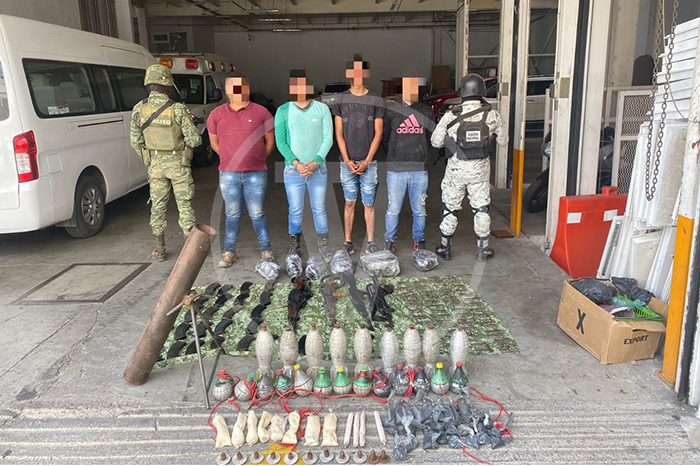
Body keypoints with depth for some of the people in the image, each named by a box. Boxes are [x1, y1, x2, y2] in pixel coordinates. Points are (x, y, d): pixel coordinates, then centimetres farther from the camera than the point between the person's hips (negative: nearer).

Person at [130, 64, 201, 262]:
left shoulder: (139, 109, -3)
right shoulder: (178, 109, -15)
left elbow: (135, 141, 2)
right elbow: (194, 140, -15)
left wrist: (148, 158, 17)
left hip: (155, 164, 3)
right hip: (178, 164, -3)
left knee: (158, 205, 13)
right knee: (185, 205, 6)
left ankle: (159, 249, 19)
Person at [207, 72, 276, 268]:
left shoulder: (261, 112, 1)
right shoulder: (217, 114, 6)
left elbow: (270, 141, 8)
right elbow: (214, 142, 16)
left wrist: (257, 160, 8)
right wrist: (231, 160, 13)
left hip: (256, 173, -1)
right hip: (228, 174, 2)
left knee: (257, 214, 4)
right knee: (232, 214, 9)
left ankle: (266, 250, 19)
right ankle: (229, 252, 23)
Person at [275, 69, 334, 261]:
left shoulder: (322, 109, 4)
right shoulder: (283, 111, 3)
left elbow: (328, 138, 0)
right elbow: (280, 142, -1)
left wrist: (315, 163, -12)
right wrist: (296, 164, -13)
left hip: (318, 169, 0)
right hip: (293, 170, 0)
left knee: (319, 209, 6)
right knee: (295, 211, 5)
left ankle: (323, 246, 18)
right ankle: (294, 248, 18)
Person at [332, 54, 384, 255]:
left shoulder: (376, 101, 3)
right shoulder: (340, 100, 5)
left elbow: (378, 134, 0)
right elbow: (339, 133, 3)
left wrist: (367, 161, -8)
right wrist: (347, 160, -6)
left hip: (368, 162, -1)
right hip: (347, 161, 1)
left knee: (368, 203, 4)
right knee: (349, 202, 7)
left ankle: (370, 242, 13)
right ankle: (348, 242, 15)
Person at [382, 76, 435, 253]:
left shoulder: (427, 111, 7)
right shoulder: (391, 110, 3)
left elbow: (432, 138, 12)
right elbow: (385, 138, 7)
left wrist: (422, 156, 7)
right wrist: (395, 157, 7)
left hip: (420, 170, 1)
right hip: (396, 170, -1)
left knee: (419, 210, 8)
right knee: (393, 209, 4)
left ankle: (419, 240, 25)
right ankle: (390, 240, 21)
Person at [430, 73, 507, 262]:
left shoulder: (451, 116, -13)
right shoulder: (492, 115, -9)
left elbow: (435, 142, -5)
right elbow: (503, 140, 3)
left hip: (456, 168, -1)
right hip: (480, 169, 1)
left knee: (450, 208, 13)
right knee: (481, 209, 14)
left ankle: (445, 248, 22)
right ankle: (482, 250, 21)